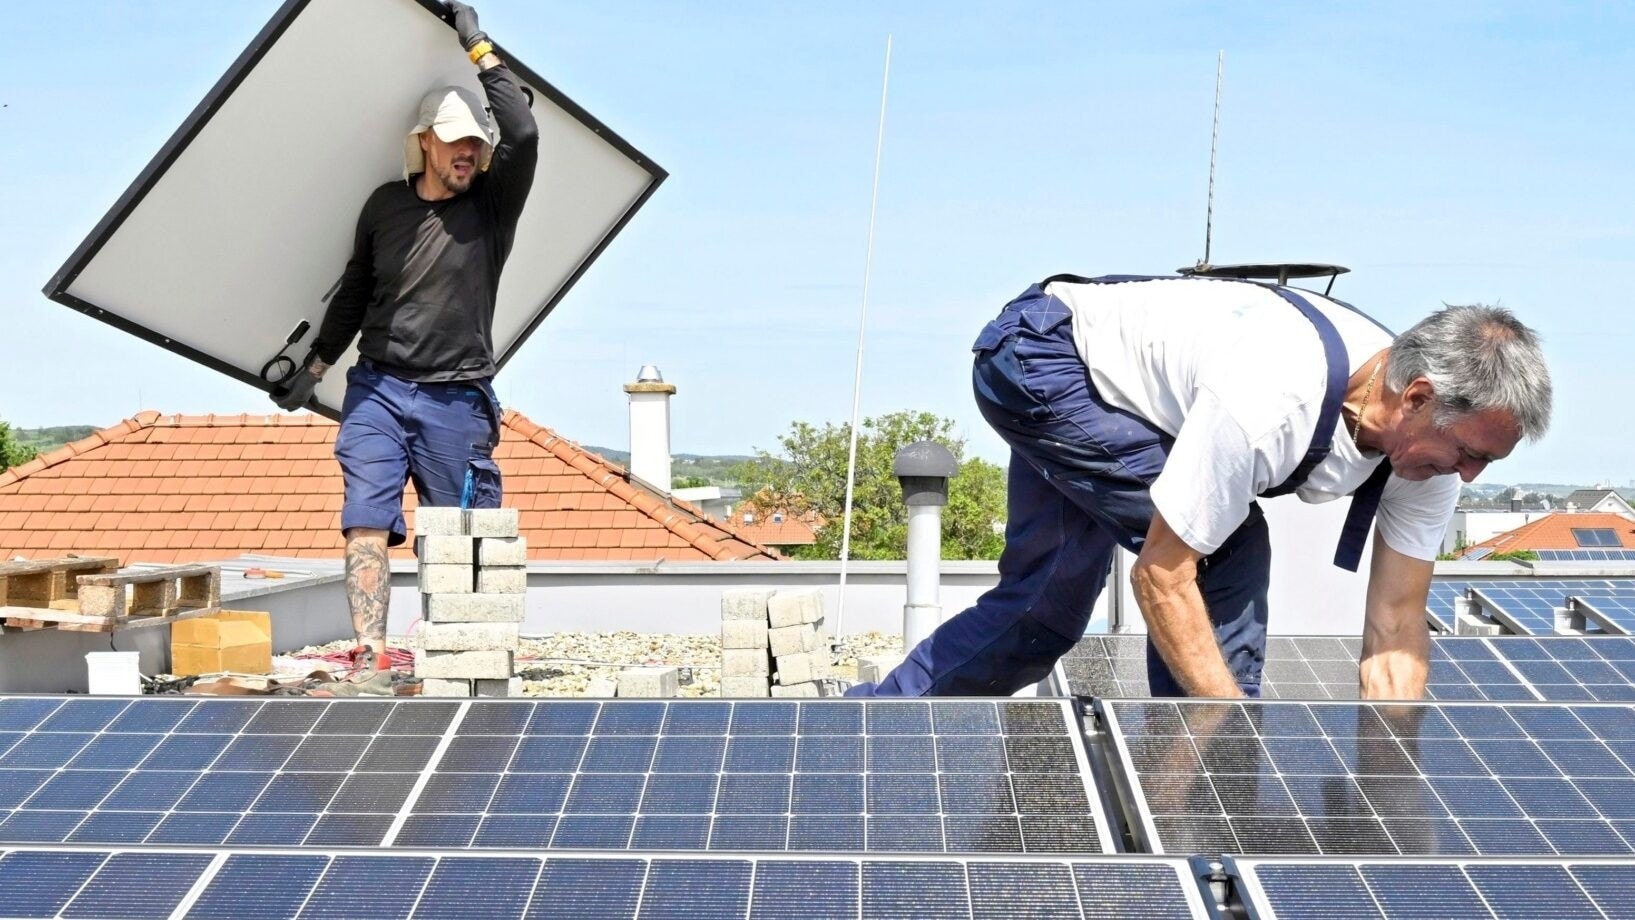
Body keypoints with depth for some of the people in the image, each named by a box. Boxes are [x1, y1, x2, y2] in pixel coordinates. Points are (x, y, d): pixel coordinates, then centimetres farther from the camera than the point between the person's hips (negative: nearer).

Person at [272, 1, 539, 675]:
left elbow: (523, 133, -14)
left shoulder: (492, 206, 2)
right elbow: (354, 293, 20)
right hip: (376, 390, 2)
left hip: (457, 400, -2)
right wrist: (313, 368, 17)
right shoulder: (386, 206, 10)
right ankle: (371, 653, -13)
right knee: (366, 522, -10)